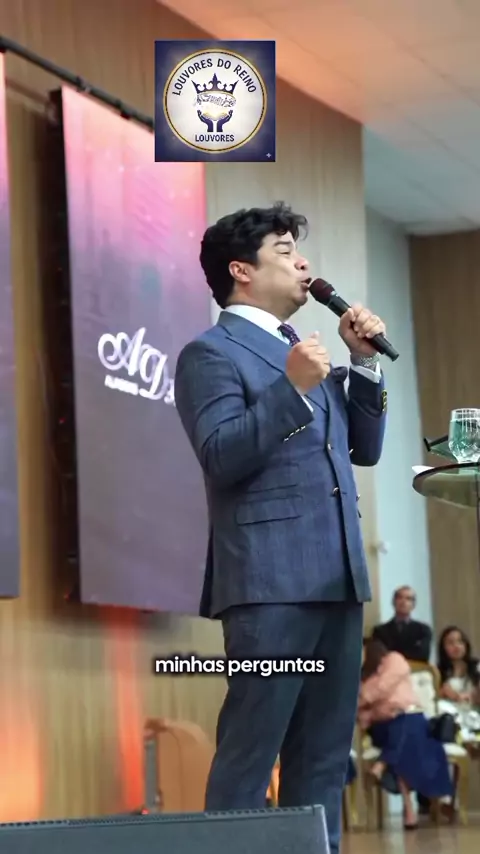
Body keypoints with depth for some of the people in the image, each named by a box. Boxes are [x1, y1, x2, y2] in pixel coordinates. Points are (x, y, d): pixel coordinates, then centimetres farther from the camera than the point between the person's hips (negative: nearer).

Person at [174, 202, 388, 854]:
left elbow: (364, 449, 21)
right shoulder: (210, 353, -1)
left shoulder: (308, 352, 23)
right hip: (271, 580, -8)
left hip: (337, 577, 8)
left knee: (324, 756, 8)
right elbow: (221, 457, -13)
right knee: (249, 752, -8)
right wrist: (292, 388, -20)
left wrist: (364, 363, 11)